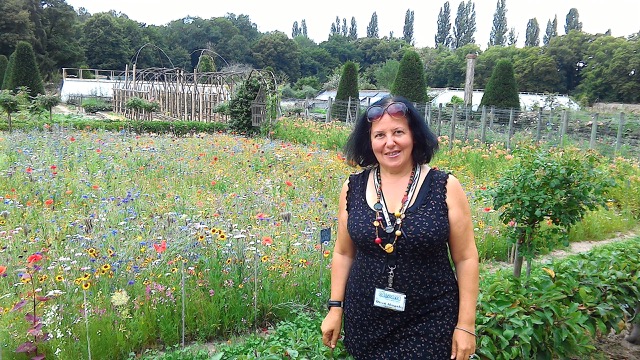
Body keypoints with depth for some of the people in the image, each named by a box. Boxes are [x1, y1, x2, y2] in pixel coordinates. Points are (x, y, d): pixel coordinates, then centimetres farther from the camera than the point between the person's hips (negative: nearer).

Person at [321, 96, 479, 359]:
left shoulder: (445, 187, -10)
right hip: (365, 319, 3)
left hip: (429, 321, -2)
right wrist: (335, 308, 6)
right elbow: (343, 253, 6)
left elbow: (465, 258, -5)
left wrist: (466, 325, -5)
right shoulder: (353, 188, -3)